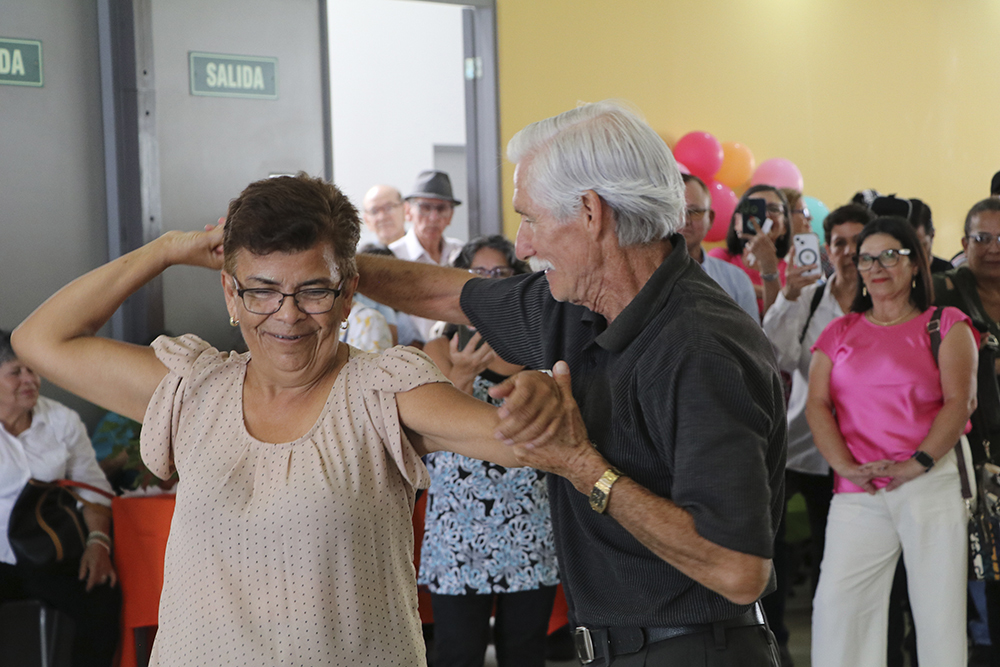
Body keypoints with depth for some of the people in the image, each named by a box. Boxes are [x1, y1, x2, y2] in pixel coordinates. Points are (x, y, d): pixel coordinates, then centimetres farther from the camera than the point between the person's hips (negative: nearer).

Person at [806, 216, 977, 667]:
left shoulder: (945, 326, 9)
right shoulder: (839, 333, 17)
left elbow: (960, 402, -2)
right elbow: (817, 404, 8)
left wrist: (916, 464, -13)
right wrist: (845, 465, -8)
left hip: (930, 482, -3)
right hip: (858, 493, 3)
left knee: (939, 606, -4)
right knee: (836, 603, -6)